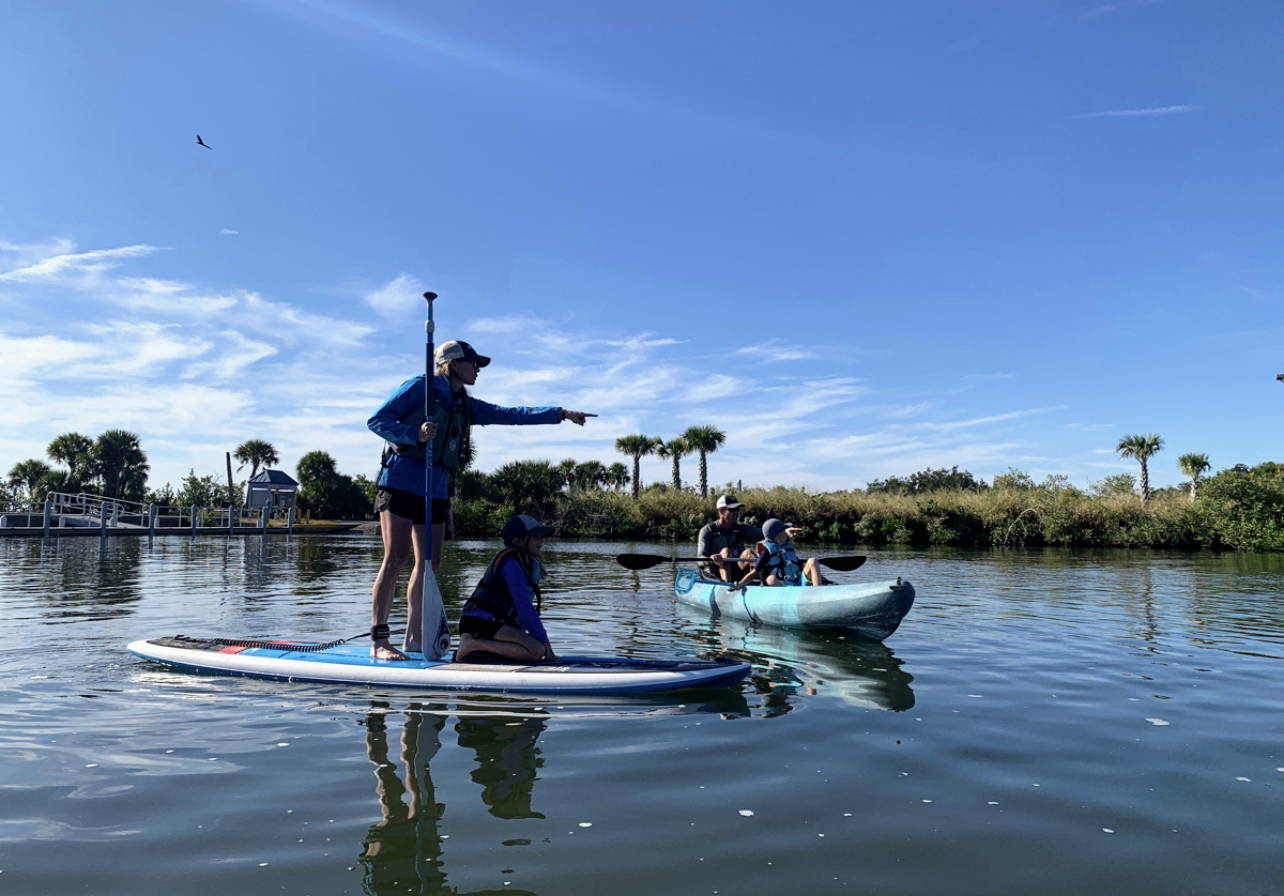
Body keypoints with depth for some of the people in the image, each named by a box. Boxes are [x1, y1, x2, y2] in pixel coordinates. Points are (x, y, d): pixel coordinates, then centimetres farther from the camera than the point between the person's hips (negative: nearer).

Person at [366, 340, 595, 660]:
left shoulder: (466, 406, 18)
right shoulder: (419, 387, -1)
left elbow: (510, 414, 14)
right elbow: (376, 420, -5)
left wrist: (562, 413, 8)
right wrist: (415, 434, -22)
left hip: (436, 490, 7)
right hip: (401, 483, -7)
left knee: (430, 562, 6)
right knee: (396, 558, -11)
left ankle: (413, 638, 15)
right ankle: (379, 641, -7)